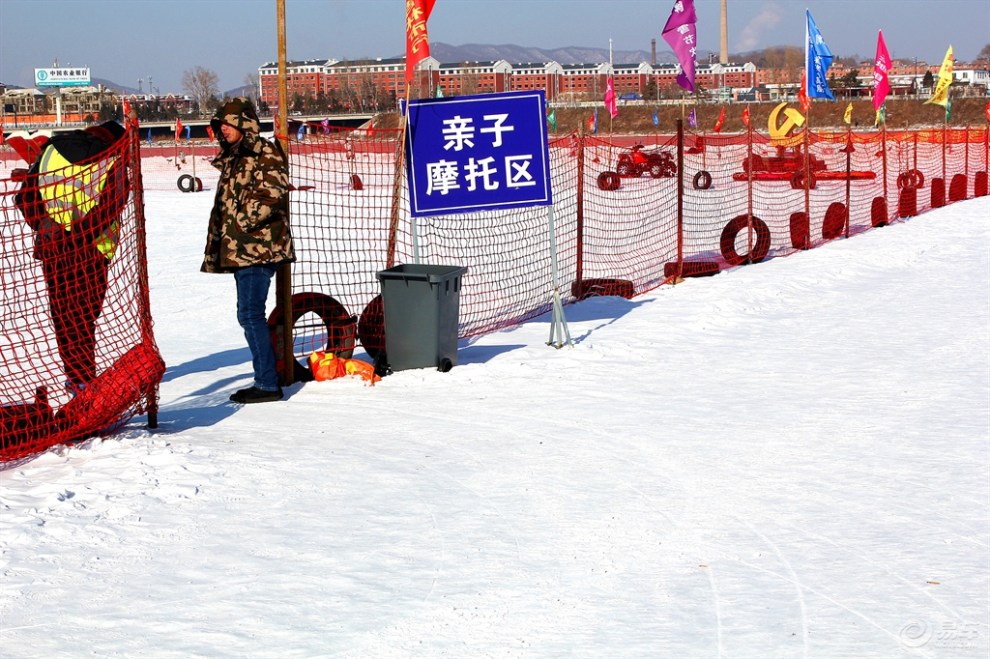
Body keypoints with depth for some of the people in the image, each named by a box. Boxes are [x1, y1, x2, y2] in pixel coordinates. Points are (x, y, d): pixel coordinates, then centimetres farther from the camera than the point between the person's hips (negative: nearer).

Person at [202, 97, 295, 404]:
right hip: (239, 249, 10)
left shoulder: (264, 153, -9)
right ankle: (266, 378, 18)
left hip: (258, 248, -10)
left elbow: (272, 195, -20)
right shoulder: (232, 158, 21)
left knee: (250, 313, -12)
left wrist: (243, 221, -18)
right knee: (249, 315, 12)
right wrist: (218, 244, 19)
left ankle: (268, 384, -9)